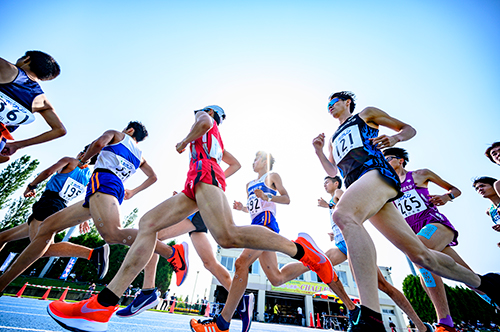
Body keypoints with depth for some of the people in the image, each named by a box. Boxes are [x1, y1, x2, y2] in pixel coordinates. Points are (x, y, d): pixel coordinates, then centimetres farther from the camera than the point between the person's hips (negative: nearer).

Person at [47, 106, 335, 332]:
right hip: (197, 183, 9)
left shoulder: (206, 120, 21)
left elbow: (205, 123, -6)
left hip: (205, 173, -9)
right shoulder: (218, 140, 41)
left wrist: (184, 142, 7)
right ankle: (103, 305, -13)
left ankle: (300, 249, -22)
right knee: (148, 224, -5)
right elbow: (236, 163, 39)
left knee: (227, 236, -31)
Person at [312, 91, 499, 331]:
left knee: (343, 215, -37)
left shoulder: (366, 114, 21)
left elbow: (409, 129, 20)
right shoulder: (333, 139, 34)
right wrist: (319, 151, 12)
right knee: (418, 254, 6)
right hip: (356, 188, 6)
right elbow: (332, 171, 28)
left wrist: (395, 138, -3)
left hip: (376, 171, -6)